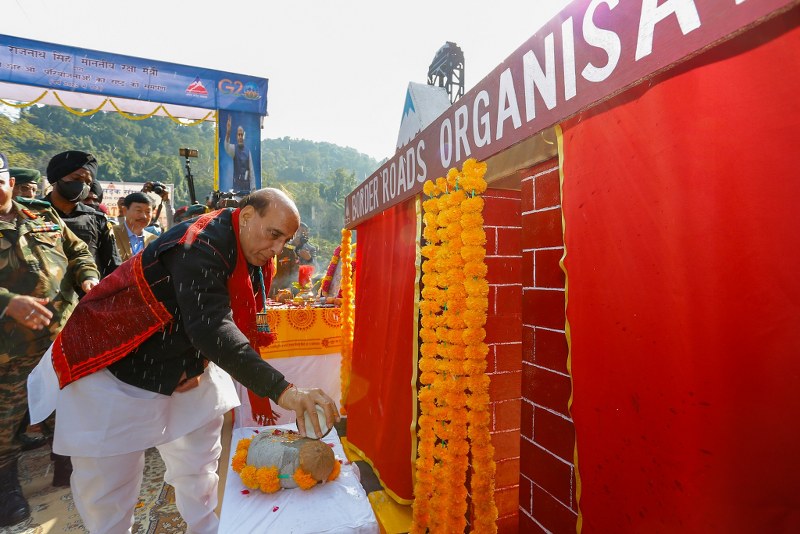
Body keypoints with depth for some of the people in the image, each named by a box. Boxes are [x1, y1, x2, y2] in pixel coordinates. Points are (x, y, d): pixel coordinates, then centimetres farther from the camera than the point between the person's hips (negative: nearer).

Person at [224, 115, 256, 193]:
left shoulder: (247, 151, 6)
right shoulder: (234, 148, 1)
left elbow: (251, 170, 5)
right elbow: (227, 147, -24)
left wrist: (253, 187, 0)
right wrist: (228, 133, -42)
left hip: (246, 184, 2)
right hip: (236, 184, -2)